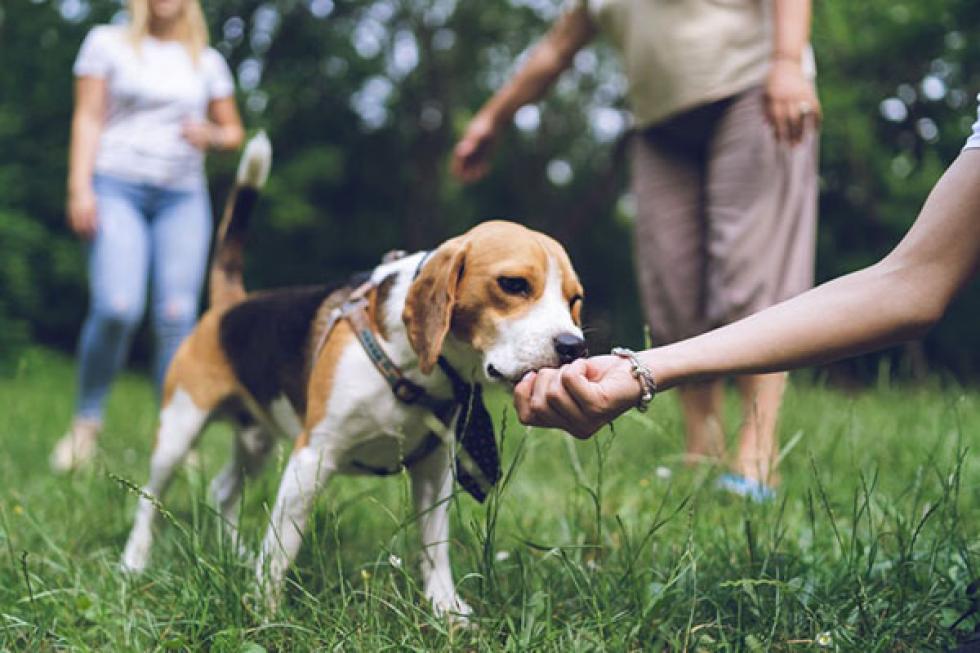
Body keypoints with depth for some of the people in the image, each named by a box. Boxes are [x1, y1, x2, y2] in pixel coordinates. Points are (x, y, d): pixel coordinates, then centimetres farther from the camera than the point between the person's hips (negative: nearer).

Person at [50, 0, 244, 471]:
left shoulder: (207, 61, 16)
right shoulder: (107, 43, 11)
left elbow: (233, 131, 22)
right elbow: (88, 118, 5)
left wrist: (209, 135, -1)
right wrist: (79, 187, -6)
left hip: (183, 196, 3)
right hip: (118, 188, -2)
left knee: (177, 316, -8)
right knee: (117, 308, -20)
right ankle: (86, 420, 0)